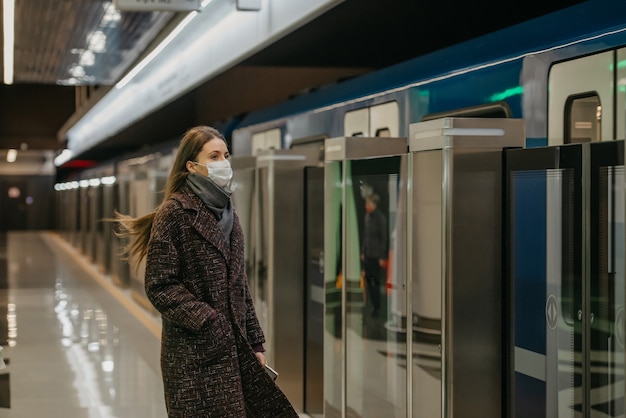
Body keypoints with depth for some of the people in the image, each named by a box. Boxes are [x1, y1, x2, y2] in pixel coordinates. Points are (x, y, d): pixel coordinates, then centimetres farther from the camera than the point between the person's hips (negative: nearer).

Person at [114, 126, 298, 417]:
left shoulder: (226, 211, 13)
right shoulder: (174, 213, -9)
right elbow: (160, 286, -13)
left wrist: (254, 341, 13)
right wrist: (207, 322, -19)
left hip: (235, 347, 7)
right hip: (195, 353, -7)